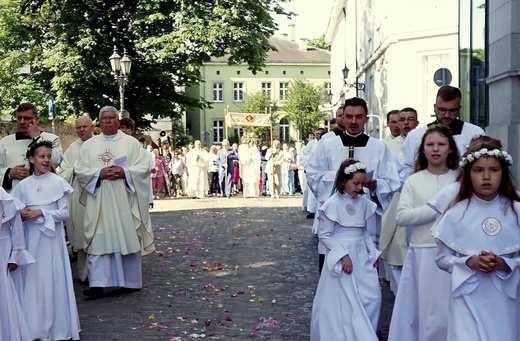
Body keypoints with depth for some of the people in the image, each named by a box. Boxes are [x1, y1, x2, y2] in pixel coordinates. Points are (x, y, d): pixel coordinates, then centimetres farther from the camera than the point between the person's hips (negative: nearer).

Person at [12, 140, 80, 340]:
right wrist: (21, 215, -12)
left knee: (54, 280, 2)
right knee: (33, 280, 5)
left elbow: (64, 213, -5)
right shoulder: (23, 185, 4)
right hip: (31, 238, 2)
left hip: (52, 237, -2)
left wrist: (41, 213, -15)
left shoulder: (58, 182, -3)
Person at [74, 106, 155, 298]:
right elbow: (79, 170, 4)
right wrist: (99, 173, -12)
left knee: (128, 238, 3)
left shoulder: (131, 143, 7)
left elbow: (144, 166, 0)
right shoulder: (89, 145, 11)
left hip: (125, 200, -1)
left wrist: (124, 172, -15)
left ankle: (130, 281, 15)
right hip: (99, 202, 1)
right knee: (99, 240, -4)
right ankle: (98, 284, -6)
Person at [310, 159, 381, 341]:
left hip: (362, 256, 6)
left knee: (372, 297, 6)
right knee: (346, 303, -1)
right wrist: (342, 254, -18)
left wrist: (373, 253, 9)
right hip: (341, 255, -6)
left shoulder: (363, 203, 5)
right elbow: (324, 235, -11)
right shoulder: (332, 204, -13)